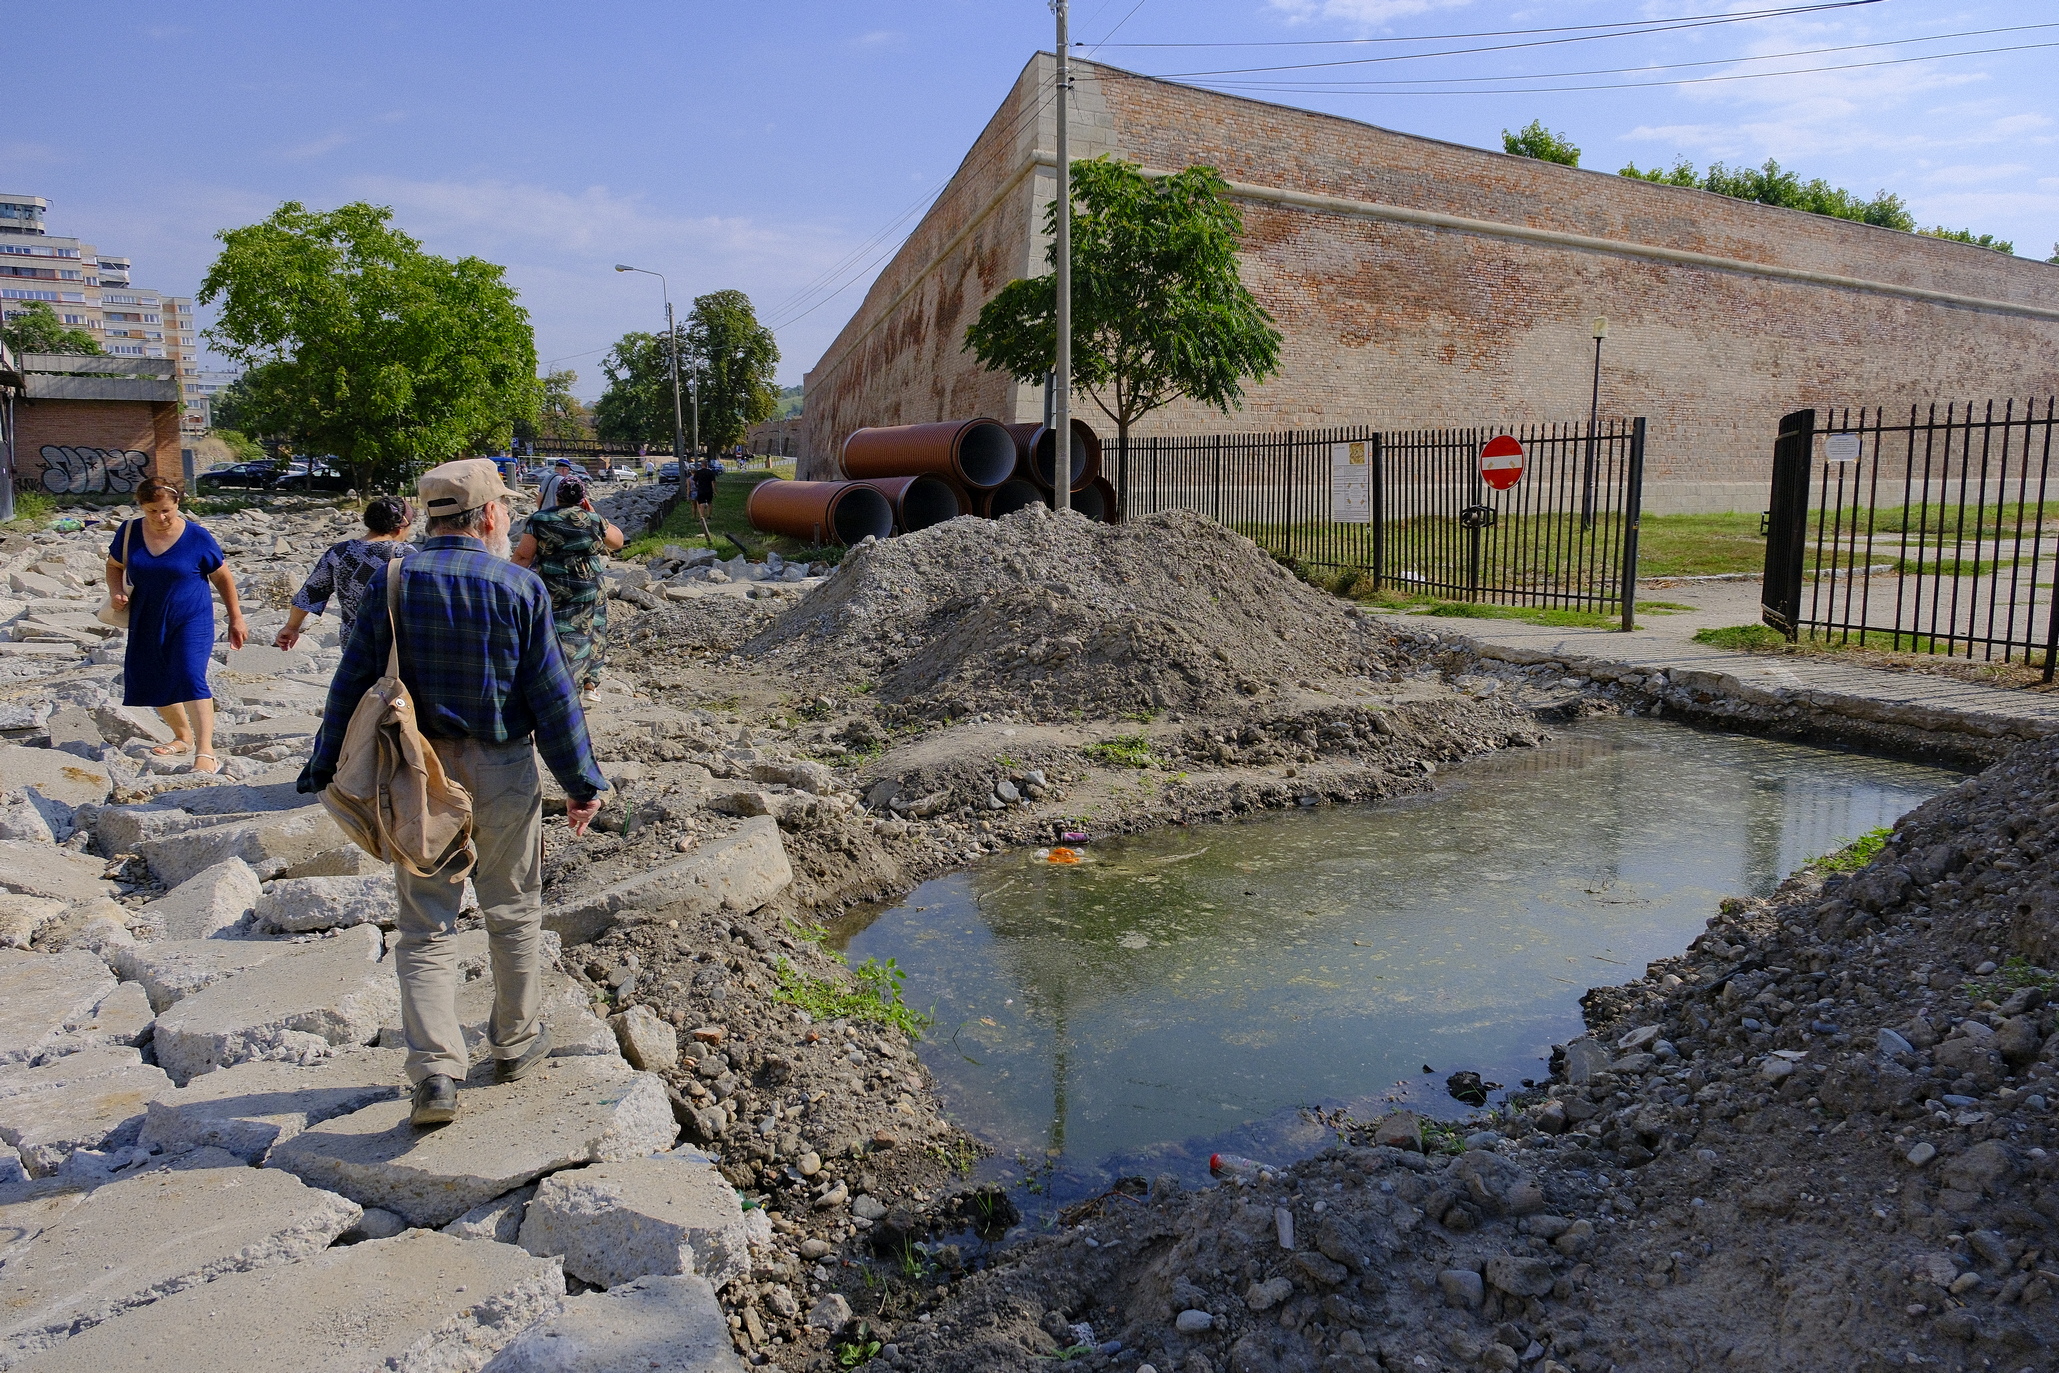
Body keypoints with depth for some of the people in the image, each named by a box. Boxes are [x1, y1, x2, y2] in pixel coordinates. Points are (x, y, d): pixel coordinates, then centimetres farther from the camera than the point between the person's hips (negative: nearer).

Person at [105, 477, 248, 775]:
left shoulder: (196, 537, -10)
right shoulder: (129, 532, -1)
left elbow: (223, 577, -1)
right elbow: (114, 566, 14)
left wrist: (236, 619, 1)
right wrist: (118, 592, -7)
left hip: (191, 621, -5)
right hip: (147, 624, 5)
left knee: (190, 678, -18)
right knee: (154, 684, 15)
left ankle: (206, 752, -22)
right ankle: (183, 737, 36)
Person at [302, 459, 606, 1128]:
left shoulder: (392, 582, -3)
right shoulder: (520, 587, -9)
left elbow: (352, 684, -2)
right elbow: (551, 696, -8)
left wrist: (326, 769, 7)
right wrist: (582, 783, 0)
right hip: (501, 771, -1)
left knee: (426, 927, 8)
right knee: (514, 912, 16)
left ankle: (434, 1072, 0)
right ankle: (516, 1043, 29)